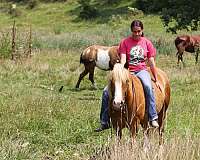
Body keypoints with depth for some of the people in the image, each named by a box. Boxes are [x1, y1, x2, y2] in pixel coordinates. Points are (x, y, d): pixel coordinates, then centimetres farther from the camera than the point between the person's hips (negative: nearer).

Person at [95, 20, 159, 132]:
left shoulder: (147, 43, 5)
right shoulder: (125, 42, 2)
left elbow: (152, 62, 5)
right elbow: (123, 59, -7)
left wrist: (156, 80, 5)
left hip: (141, 70, -1)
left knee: (148, 87, -37)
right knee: (106, 92, -12)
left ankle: (153, 118, -34)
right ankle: (105, 122, 0)